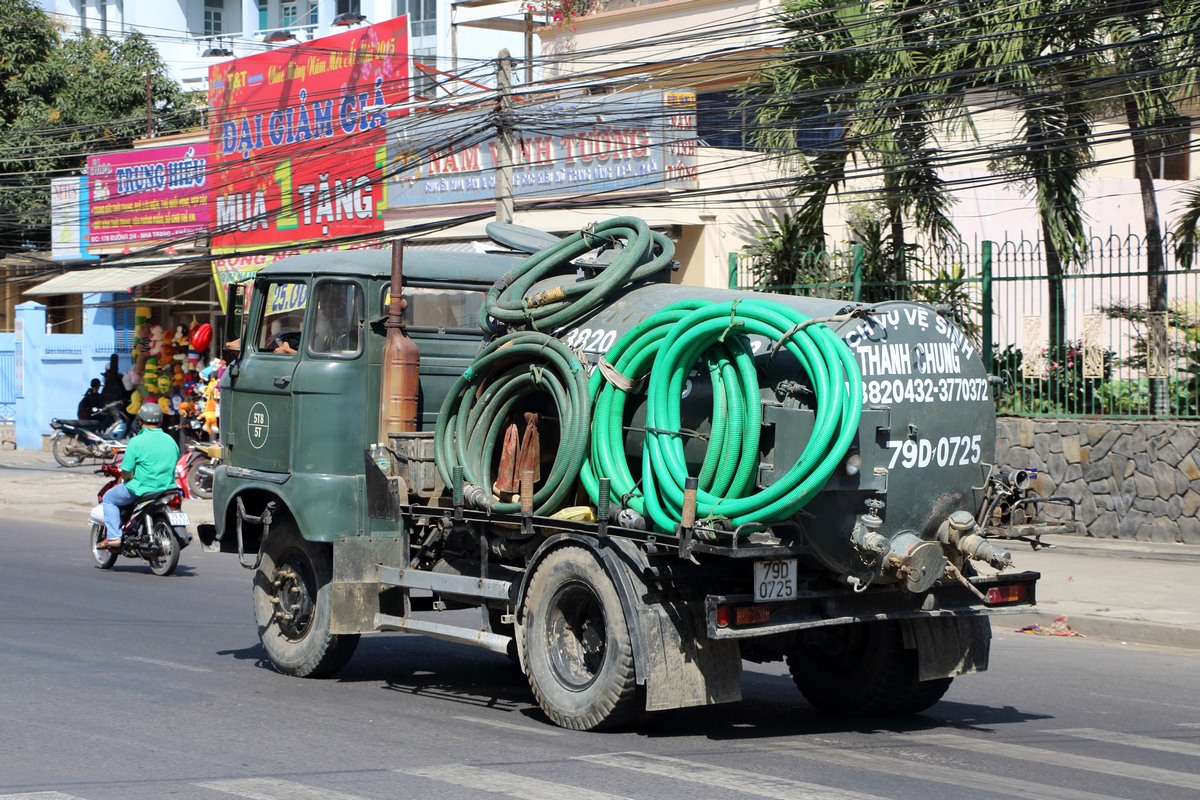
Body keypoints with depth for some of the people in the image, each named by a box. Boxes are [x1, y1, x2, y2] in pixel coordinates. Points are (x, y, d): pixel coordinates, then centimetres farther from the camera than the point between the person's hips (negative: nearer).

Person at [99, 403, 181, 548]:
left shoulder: (137, 442, -13)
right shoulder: (171, 441, 5)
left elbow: (126, 472, -13)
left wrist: (125, 477, 10)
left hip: (141, 490, -6)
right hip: (167, 488, 6)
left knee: (109, 498, 17)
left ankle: (113, 537, 5)